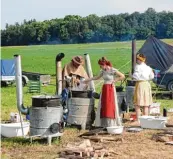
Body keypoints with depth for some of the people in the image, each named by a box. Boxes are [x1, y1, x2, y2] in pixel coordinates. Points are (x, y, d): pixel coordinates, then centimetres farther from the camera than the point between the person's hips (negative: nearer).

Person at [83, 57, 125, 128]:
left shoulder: (113, 70, -12)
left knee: (110, 106, -5)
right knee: (103, 106, 6)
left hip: (110, 89, -7)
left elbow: (122, 76, -12)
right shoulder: (103, 71, 8)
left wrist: (114, 81, -11)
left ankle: (111, 124, 1)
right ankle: (104, 124, 11)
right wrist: (89, 79, 21)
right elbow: (97, 77, 24)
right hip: (104, 89, 7)